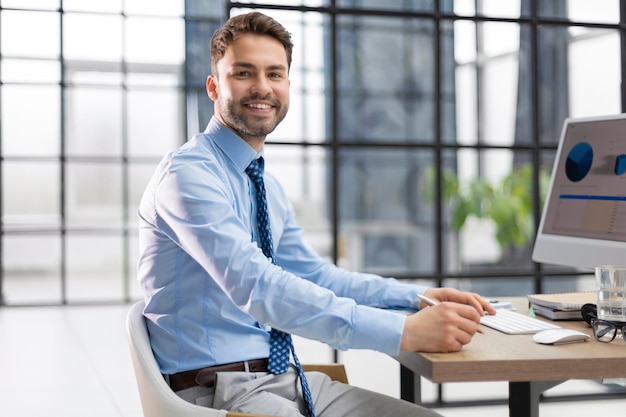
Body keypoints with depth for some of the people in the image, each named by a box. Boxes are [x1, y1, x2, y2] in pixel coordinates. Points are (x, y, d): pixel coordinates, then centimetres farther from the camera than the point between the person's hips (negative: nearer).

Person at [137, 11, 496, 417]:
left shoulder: (268, 186, 13)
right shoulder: (188, 173, -15)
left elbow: (313, 274, 19)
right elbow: (256, 287, -27)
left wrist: (419, 296, 5)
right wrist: (404, 331, -31)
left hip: (279, 379, 8)